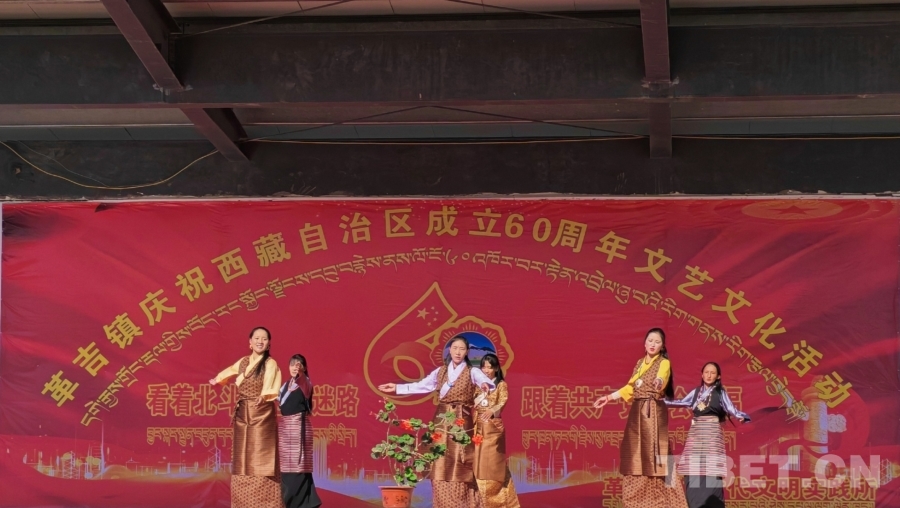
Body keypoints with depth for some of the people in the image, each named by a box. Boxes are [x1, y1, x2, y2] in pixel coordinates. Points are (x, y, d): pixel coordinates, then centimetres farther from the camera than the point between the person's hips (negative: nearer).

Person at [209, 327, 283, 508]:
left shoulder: (270, 364, -6)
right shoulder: (243, 362, 11)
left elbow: (270, 388, -22)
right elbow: (230, 371, 34)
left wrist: (263, 396, -43)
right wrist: (217, 380, 50)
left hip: (262, 415, -6)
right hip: (242, 415, 6)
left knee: (261, 458, -8)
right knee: (242, 459, 7)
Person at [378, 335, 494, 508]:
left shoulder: (472, 372, 0)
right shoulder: (440, 372, 13)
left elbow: (483, 379, -20)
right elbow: (420, 386, 13)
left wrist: (485, 384, -44)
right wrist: (397, 388, 7)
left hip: (461, 422, -4)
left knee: (459, 467, -8)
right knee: (441, 466, 0)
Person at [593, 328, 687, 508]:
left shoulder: (664, 363, -5)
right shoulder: (640, 363, 15)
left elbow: (661, 379, -27)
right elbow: (630, 388, 22)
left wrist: (659, 382, -50)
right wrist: (609, 397, 19)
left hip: (654, 412, -7)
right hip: (637, 412, 7)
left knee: (654, 454, -12)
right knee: (637, 456, 6)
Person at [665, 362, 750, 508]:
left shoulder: (720, 393, 0)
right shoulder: (696, 391, 11)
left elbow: (731, 410, -6)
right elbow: (682, 403, 24)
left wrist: (742, 416, -26)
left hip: (712, 434, -4)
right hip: (696, 434, 4)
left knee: (711, 471, -9)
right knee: (694, 471, 2)